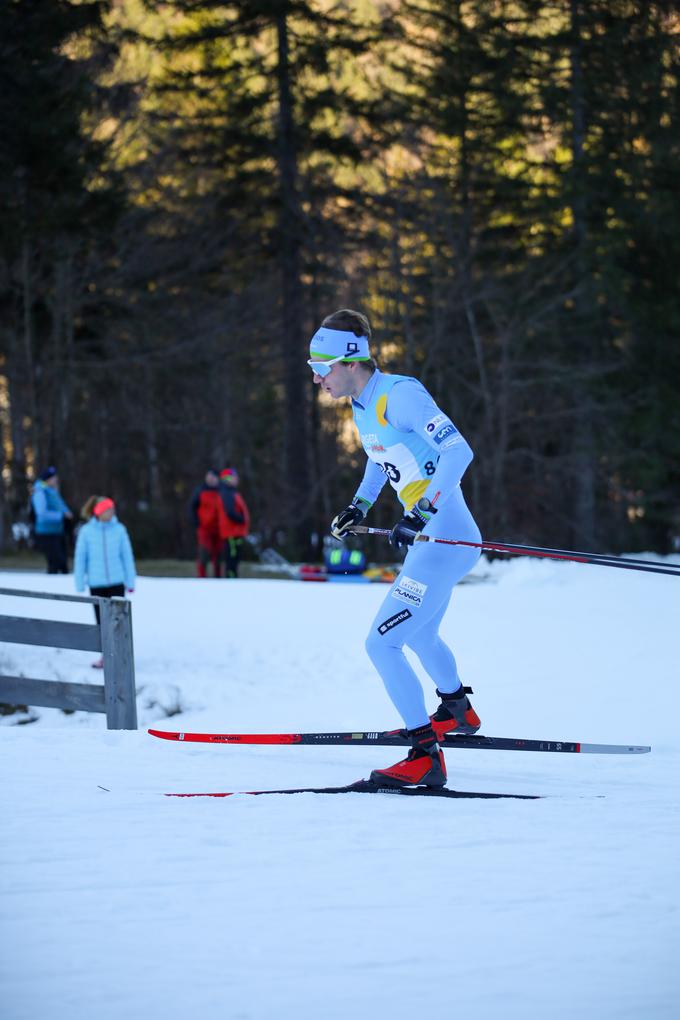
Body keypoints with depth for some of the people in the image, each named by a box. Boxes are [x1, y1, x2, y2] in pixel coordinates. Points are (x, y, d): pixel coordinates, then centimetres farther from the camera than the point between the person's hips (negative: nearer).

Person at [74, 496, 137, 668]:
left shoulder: (119, 530, -3)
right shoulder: (87, 531, -4)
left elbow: (127, 556, 2)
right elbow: (80, 558, 0)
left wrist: (130, 581, 1)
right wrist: (80, 584, -1)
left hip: (116, 582, -1)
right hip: (96, 583, 1)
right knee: (101, 621, 10)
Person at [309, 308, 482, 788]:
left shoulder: (399, 394, -19)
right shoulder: (363, 405, 10)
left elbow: (459, 451, -26)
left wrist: (421, 513, -32)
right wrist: (359, 506, 18)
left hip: (446, 541, -10)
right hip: (428, 540, 10)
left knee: (382, 643, -16)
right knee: (419, 635, 31)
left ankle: (426, 757, -12)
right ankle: (458, 712, 56)